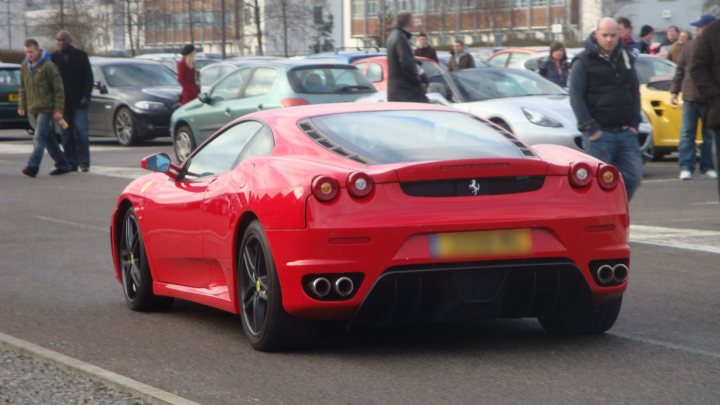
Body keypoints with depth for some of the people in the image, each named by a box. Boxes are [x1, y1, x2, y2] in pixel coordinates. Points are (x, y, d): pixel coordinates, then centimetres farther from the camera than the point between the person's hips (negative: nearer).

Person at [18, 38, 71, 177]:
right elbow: (23, 88, 19)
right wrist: (22, 106, 13)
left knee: (39, 137, -15)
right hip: (33, 109, 7)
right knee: (48, 139, 11)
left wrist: (58, 109, -14)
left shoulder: (48, 66, -12)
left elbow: (58, 89, -11)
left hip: (46, 108, -7)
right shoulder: (24, 66, 9)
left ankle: (33, 166, -24)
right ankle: (63, 165, 20)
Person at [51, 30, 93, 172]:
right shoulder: (54, 58, 7)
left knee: (80, 131, -8)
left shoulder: (81, 55, 3)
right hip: (63, 102, 2)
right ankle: (71, 163, 5)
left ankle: (84, 162, -4)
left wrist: (86, 96, -8)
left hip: (79, 102, -2)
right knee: (66, 134, 2)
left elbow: (88, 77, 2)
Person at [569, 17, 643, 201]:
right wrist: (589, 128, -13)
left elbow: (635, 92, 19)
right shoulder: (583, 61, -3)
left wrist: (634, 123, 7)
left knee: (634, 175, 2)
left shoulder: (626, 58, 14)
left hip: (625, 132, 5)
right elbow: (576, 96, -8)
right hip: (599, 134, -5)